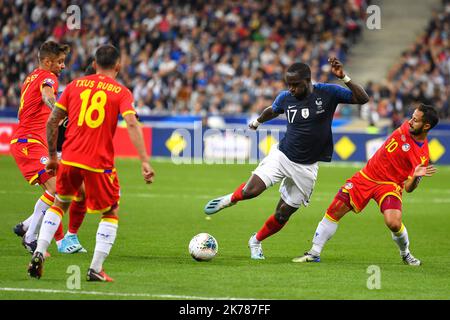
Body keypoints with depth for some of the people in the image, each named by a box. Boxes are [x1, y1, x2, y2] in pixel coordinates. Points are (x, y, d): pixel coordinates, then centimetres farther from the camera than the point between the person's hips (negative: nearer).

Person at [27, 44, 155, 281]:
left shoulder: (74, 85, 9)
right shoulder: (121, 92, 1)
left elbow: (52, 122, 8)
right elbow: (132, 124, -15)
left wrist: (52, 156, 18)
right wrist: (144, 162, -18)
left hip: (69, 159, 3)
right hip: (99, 163, -3)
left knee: (59, 205, 25)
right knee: (111, 213, 14)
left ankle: (39, 253, 9)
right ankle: (96, 269, 3)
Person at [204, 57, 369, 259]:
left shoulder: (327, 93, -12)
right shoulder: (285, 98, -3)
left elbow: (362, 99, -17)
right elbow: (273, 110, 21)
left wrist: (344, 77, -29)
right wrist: (258, 121, 37)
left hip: (306, 167, -1)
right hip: (282, 156, 1)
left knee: (283, 214, 5)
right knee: (250, 191, -21)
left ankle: (256, 242, 31)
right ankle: (232, 199, 13)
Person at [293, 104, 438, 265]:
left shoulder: (421, 156, -18)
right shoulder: (406, 127, -4)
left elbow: (408, 188, -17)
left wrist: (416, 176, -34)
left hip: (389, 184, -5)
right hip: (366, 175, 5)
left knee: (393, 223, -27)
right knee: (334, 211, -2)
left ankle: (405, 253, 7)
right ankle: (314, 253, 11)